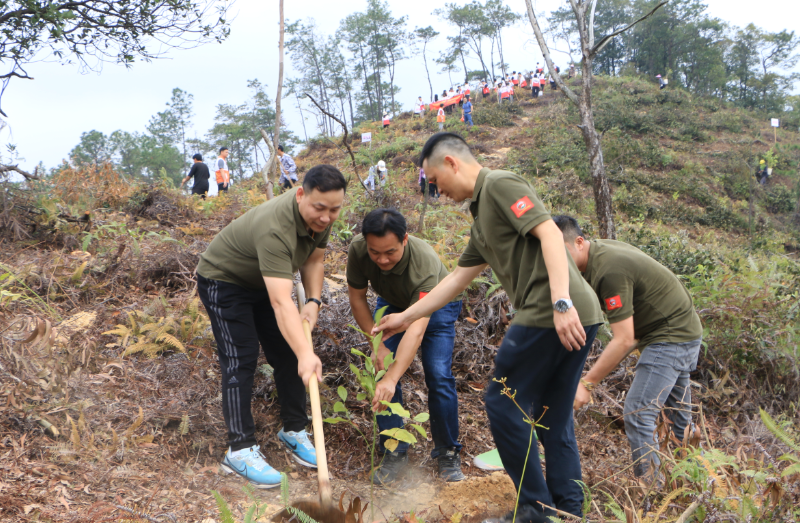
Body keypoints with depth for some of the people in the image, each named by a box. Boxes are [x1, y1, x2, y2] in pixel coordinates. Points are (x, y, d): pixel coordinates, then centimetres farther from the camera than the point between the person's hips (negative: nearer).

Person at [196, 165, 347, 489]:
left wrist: (313, 301, -16)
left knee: (288, 355, 5)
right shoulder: (275, 228, -41)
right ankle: (240, 450, -9)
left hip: (263, 282, 8)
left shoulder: (320, 216, -16)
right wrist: (306, 354, -58)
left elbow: (313, 259, 0)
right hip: (223, 281, -8)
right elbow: (281, 303, -49)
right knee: (240, 361, -14)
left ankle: (294, 431, 18)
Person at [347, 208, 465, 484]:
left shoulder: (426, 262, -44)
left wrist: (391, 379, -61)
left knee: (439, 376, -15)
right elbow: (357, 298, -14)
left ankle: (447, 453, 5)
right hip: (391, 305, 4)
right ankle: (395, 451, 1)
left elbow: (416, 329, -51)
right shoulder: (357, 249, -31)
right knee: (383, 368, -13)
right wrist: (378, 345, -20)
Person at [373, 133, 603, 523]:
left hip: (554, 315, -10)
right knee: (554, 417, 16)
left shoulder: (500, 185, -5)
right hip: (579, 316, 10)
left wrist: (561, 303, -27)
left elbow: (550, 233, -18)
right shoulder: (483, 216, 24)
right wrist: (406, 318, 32)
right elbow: (457, 279, 29)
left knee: (504, 405, 2)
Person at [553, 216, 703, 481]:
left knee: (637, 413, -14)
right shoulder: (600, 249, 0)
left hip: (671, 337, -10)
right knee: (679, 413, 17)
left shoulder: (610, 271, -30)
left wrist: (586, 384, -27)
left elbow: (624, 340, -29)